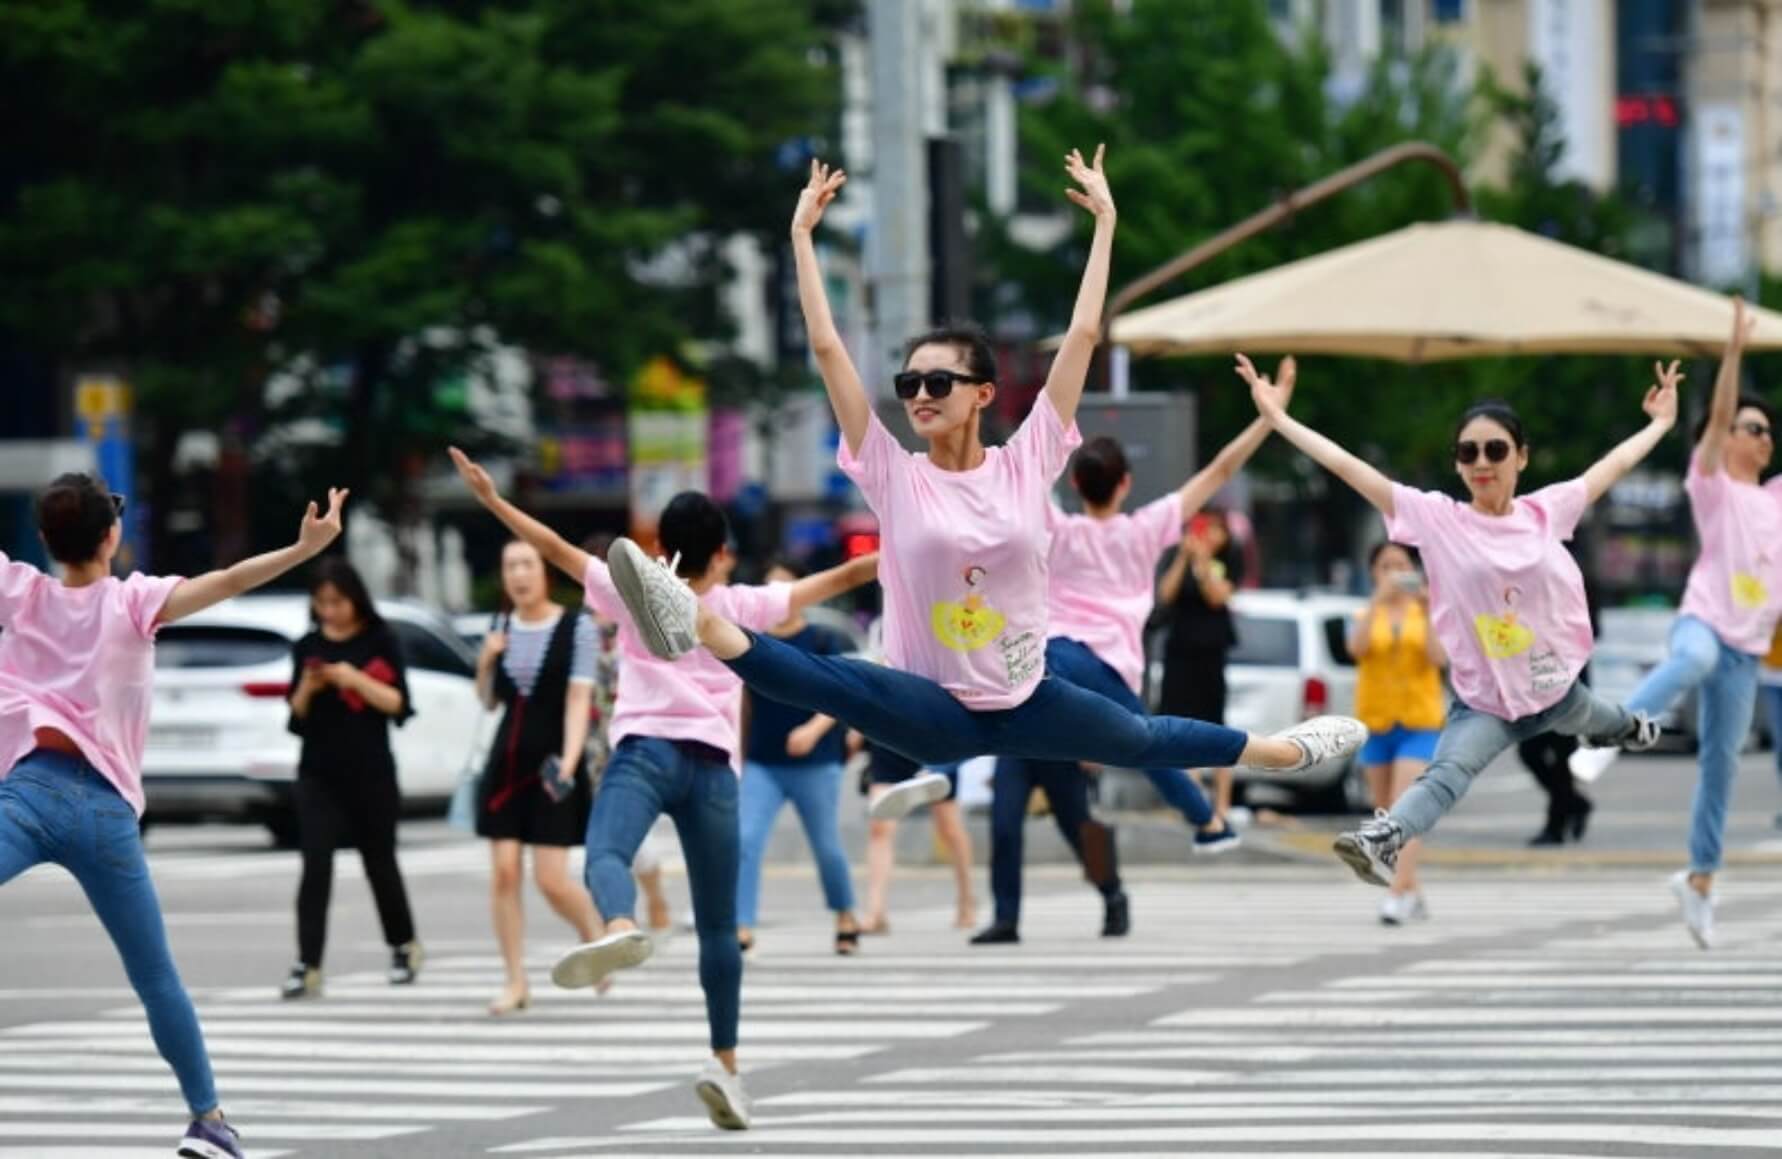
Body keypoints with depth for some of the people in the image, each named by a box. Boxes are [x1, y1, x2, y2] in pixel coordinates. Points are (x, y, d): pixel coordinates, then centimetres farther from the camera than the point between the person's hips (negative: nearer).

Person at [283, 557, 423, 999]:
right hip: (319, 776, 1)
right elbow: (297, 719, 6)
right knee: (316, 866, -10)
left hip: (371, 774, -1)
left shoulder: (380, 642, -2)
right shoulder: (308, 648, 6)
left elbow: (399, 705, -7)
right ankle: (307, 966, -15)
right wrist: (306, 689, -14)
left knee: (379, 861, 10)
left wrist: (356, 680, -19)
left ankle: (404, 947, 33)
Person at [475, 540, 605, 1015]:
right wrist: (485, 662, -4)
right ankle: (515, 982, 5)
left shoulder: (576, 628, -7)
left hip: (551, 764, -5)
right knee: (503, 873, -2)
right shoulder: (502, 628, 8)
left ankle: (596, 937, 22)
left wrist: (568, 761, -25)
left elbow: (578, 699, -13)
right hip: (507, 759, 5)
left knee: (551, 879, -8)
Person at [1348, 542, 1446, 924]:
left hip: (1419, 723, -3)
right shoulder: (1365, 616, 6)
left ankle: (1398, 896, -26)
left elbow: (1439, 658, -10)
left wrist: (1426, 614, -20)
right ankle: (1414, 893, 23)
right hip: (1376, 721, 3)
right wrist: (1378, 601, -25)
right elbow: (1357, 647, -15)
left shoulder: (1429, 615, 5)